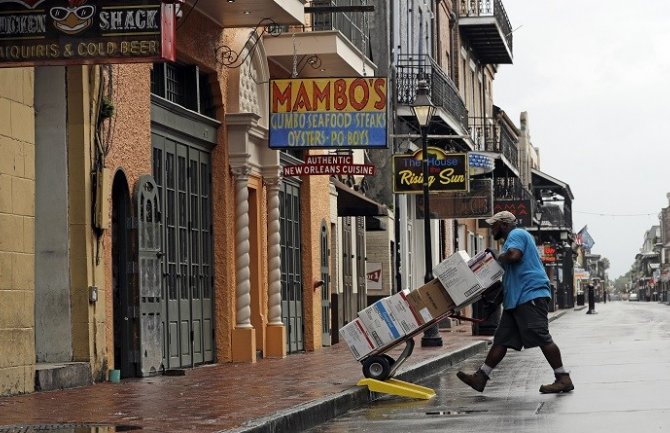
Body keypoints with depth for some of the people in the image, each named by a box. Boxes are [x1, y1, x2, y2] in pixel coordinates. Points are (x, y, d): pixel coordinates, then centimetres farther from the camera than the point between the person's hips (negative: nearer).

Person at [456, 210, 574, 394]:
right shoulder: (512, 237, 28)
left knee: (541, 337, -12)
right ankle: (480, 377, 7)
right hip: (516, 298, 11)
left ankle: (563, 379, -10)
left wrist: (498, 258, -5)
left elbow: (514, 255, -23)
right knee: (501, 339, 7)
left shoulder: (516, 234, -4)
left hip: (531, 295, -11)